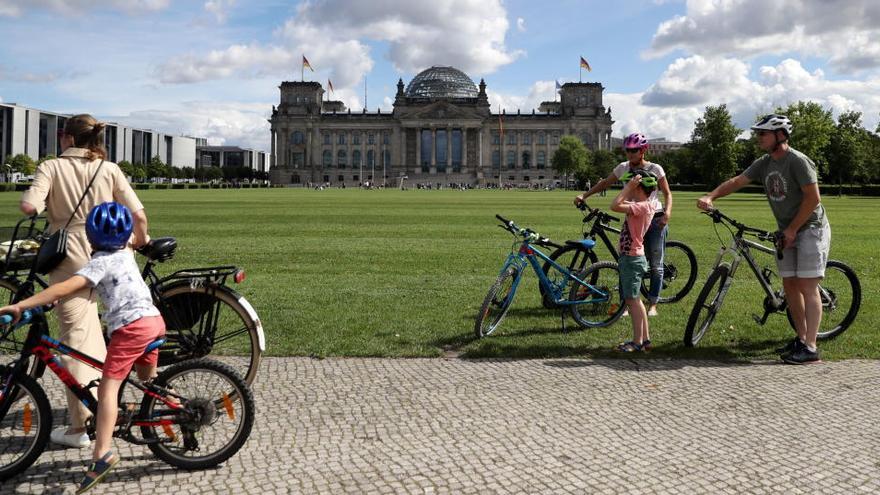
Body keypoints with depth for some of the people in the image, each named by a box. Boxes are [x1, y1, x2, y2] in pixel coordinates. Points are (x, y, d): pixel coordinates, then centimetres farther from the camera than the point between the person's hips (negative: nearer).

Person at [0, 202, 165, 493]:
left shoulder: (101, 262, -4)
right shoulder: (126, 254, 20)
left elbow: (67, 288, -19)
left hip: (131, 326, -8)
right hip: (155, 319, 8)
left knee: (108, 387, -10)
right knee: (149, 381, 28)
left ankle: (102, 453, -21)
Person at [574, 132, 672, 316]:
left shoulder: (655, 169, -4)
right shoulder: (623, 168, 4)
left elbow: (667, 193, -1)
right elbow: (604, 184, 10)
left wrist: (667, 213, -17)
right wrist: (584, 195, -1)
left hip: (654, 218, -3)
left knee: (655, 265, 1)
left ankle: (653, 304, 11)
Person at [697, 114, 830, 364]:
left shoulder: (798, 161, -18)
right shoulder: (764, 163, 5)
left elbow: (812, 198, -20)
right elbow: (736, 181, 0)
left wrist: (792, 229, -16)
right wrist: (710, 197, -16)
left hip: (810, 228, -8)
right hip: (787, 231, 8)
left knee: (807, 287, -11)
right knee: (789, 285, 8)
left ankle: (810, 348, -12)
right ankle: (801, 338, 18)